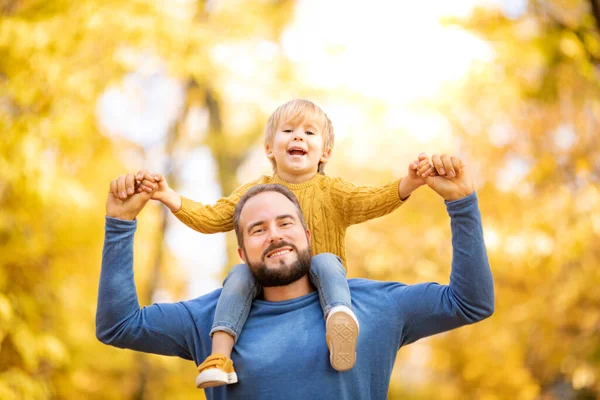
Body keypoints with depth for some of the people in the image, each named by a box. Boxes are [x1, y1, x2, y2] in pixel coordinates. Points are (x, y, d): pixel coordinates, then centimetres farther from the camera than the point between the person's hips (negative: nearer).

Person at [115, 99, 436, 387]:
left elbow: (372, 201, -12)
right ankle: (219, 356, -38)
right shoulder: (255, 192, 11)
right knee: (240, 273, -26)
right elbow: (210, 218, 5)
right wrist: (170, 197, -11)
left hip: (315, 291, -2)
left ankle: (340, 315, -59)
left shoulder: (331, 192, 5)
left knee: (325, 261, -30)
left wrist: (407, 184, -33)